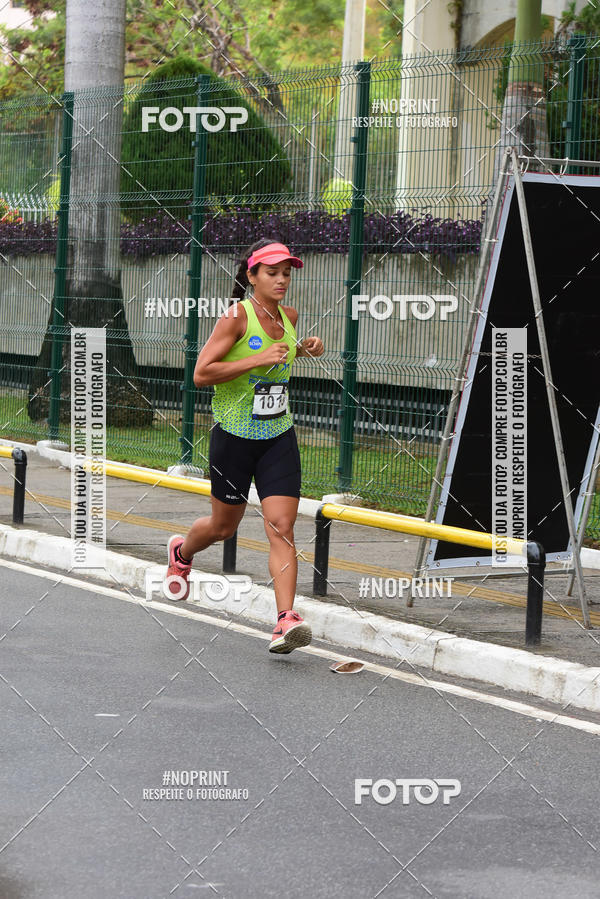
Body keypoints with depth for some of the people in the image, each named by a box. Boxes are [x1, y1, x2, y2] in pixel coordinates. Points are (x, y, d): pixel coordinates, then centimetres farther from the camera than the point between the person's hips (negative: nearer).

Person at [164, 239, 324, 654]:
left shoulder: (289, 315, 5)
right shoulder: (237, 316, -15)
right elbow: (201, 373, -21)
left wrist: (304, 348, 7)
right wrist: (260, 359, -26)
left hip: (279, 437, 4)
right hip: (234, 437, -4)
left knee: (282, 526, -10)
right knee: (224, 525, 14)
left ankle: (286, 621, -17)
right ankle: (182, 551, 48)